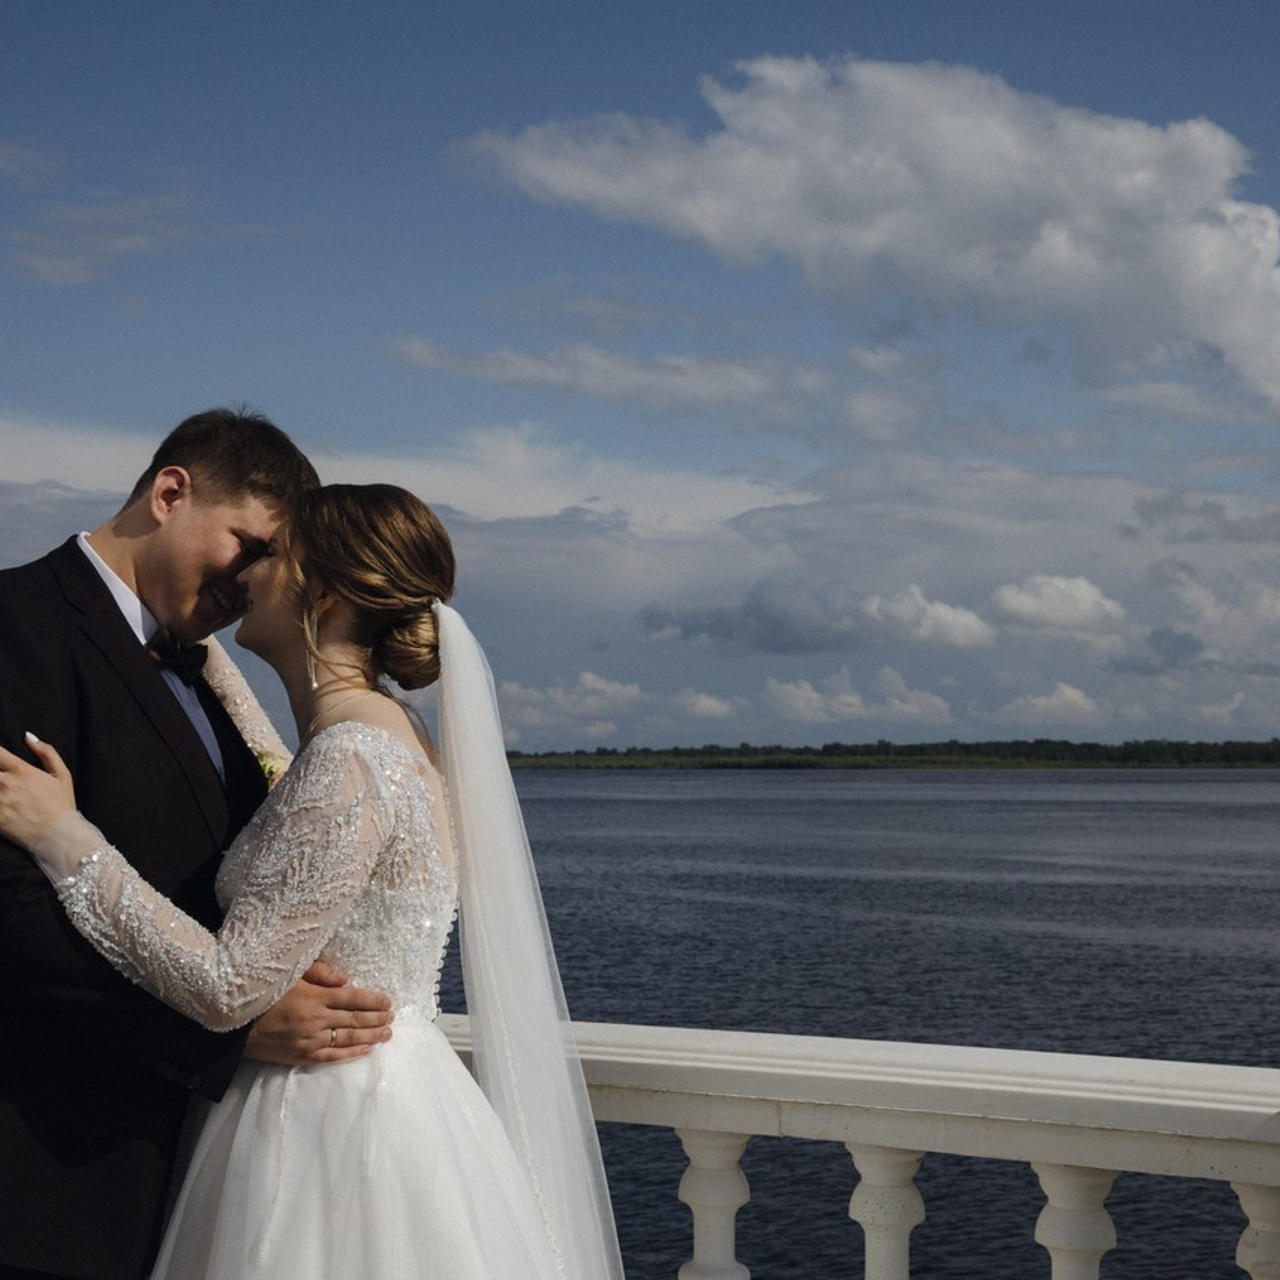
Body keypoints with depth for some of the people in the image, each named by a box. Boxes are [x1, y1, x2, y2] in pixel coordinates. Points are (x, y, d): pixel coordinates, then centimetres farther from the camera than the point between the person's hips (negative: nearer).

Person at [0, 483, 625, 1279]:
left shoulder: (351, 758, -21)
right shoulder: (387, 736, 7)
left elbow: (227, 988, -23)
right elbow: (288, 800, 31)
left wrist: (66, 838, -19)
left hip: (341, 1126, -9)